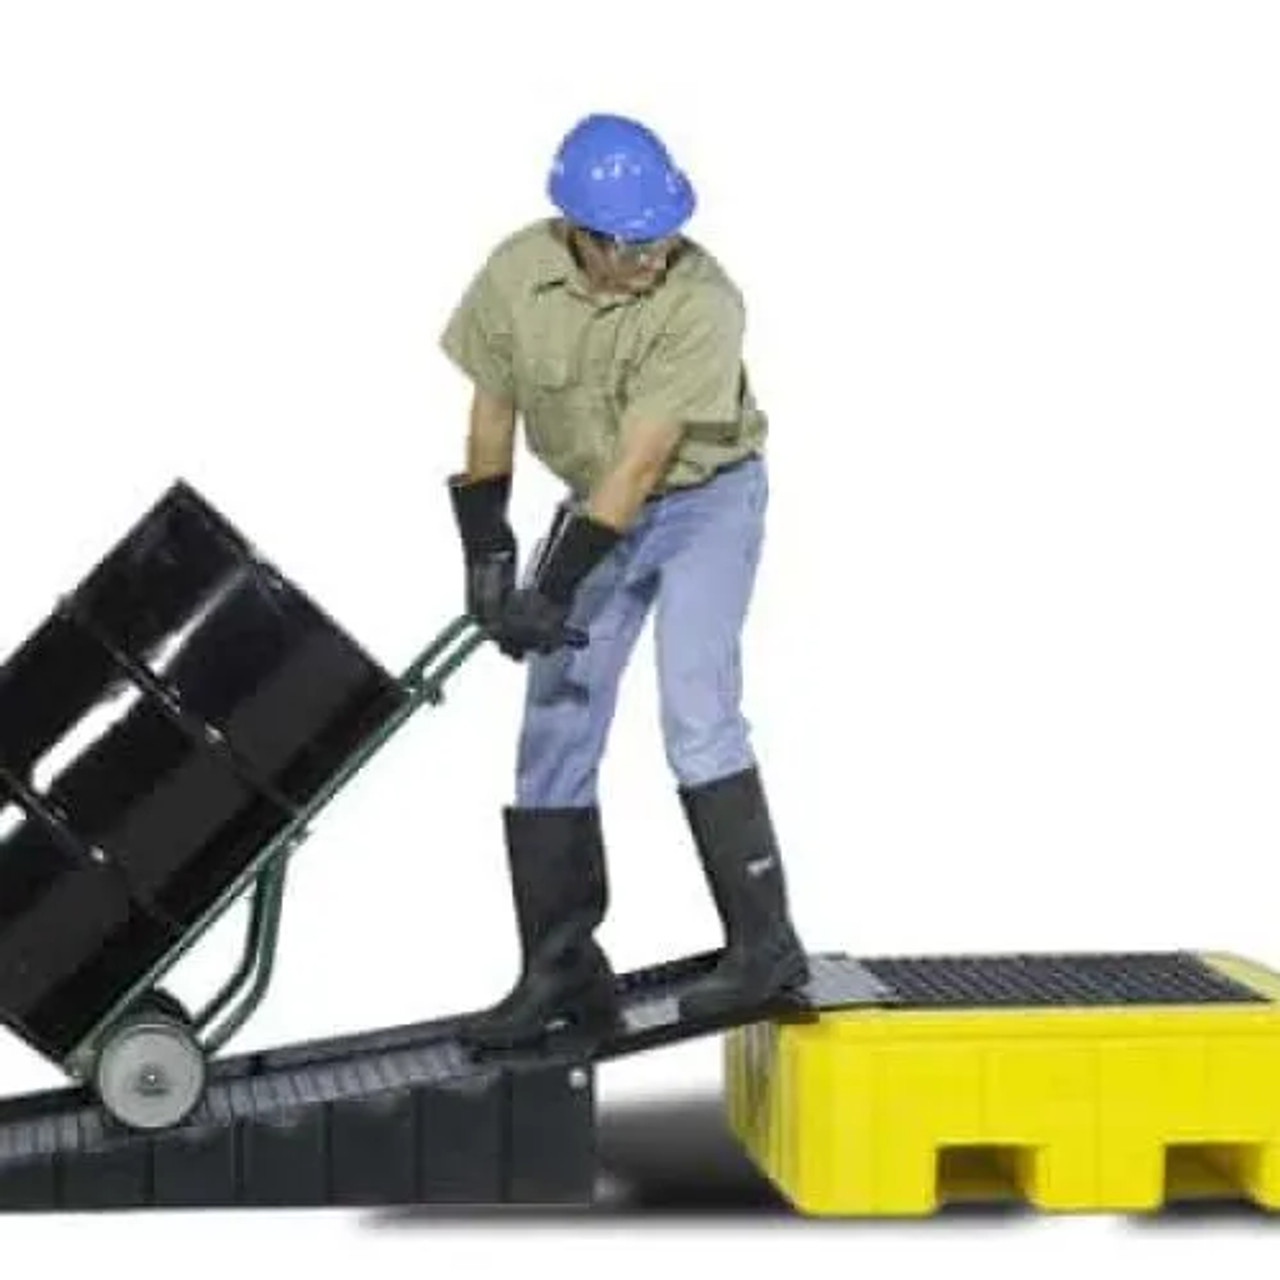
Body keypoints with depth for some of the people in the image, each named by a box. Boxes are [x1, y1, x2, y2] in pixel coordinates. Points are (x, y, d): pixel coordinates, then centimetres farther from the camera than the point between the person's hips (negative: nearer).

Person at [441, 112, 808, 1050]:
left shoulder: (702, 302, -29)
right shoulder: (516, 276, -15)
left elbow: (641, 460, -30)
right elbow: (493, 411, -1)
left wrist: (556, 585, -31)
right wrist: (485, 552, -2)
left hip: (707, 497, -5)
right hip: (595, 504, 5)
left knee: (698, 714, -19)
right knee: (553, 734, 2)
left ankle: (764, 945, -9)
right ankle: (563, 973, 10)